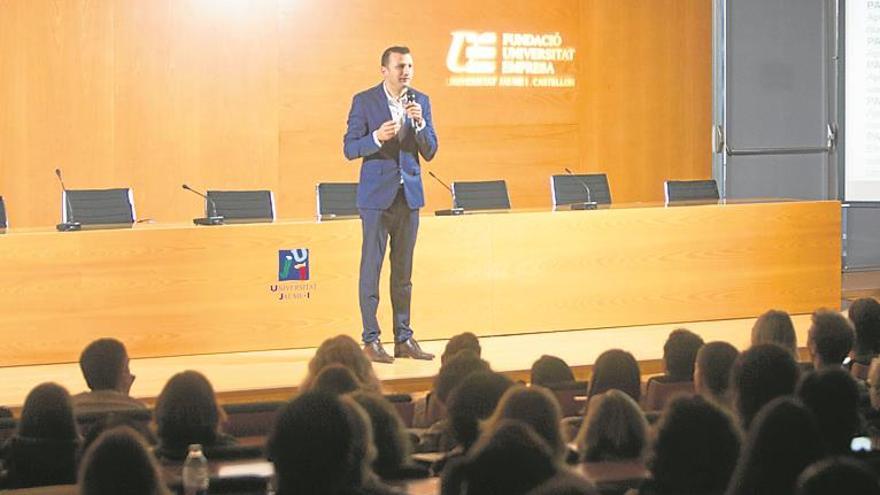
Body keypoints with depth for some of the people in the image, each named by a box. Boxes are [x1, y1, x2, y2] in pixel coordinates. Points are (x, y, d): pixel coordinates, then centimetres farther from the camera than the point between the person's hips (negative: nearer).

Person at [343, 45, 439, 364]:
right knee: (371, 268, -2)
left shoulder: (421, 102, 7)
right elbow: (349, 149, -5)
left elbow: (429, 152, 4)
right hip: (377, 194, -4)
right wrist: (377, 137, -22)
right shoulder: (364, 101, -4)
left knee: (404, 271, 8)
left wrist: (419, 122, -13)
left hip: (409, 194, 4)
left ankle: (404, 338, 13)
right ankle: (371, 340, 1)